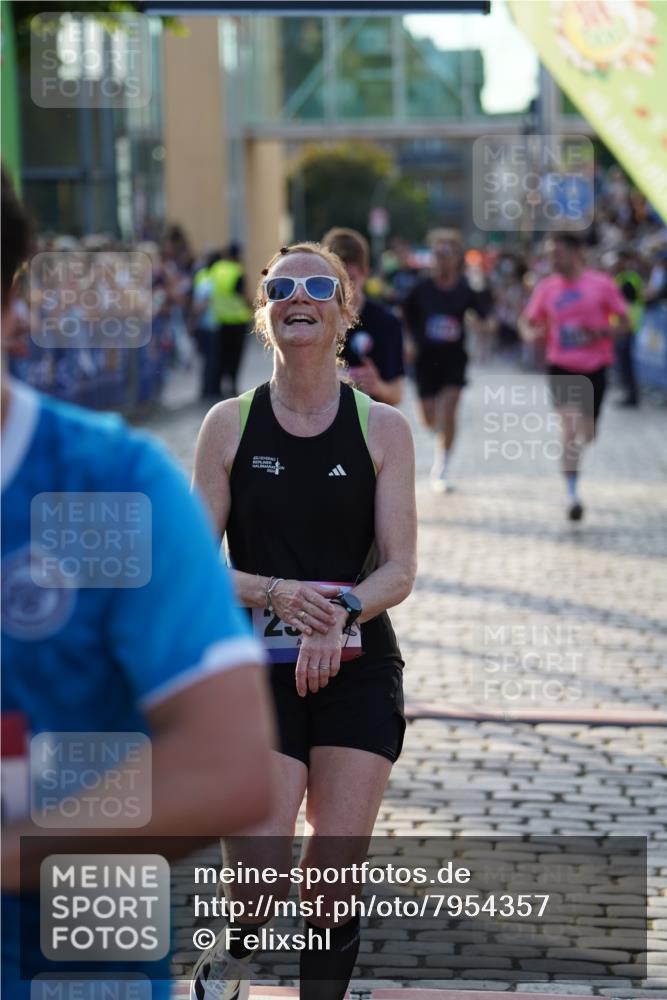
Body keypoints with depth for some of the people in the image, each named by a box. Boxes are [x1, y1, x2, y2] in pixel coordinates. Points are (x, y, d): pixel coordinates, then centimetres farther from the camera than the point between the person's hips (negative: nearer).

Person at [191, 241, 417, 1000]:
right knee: (259, 870, -12)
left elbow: (399, 571, -1)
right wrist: (276, 593, -18)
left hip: (358, 672, 1)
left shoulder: (382, 428, 2)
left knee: (335, 875, 0)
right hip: (258, 671, -1)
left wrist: (340, 612, -22)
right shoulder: (229, 424, 2)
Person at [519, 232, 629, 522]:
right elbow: (528, 319, 12)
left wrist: (602, 332, -21)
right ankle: (572, 494, -14)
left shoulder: (602, 284, -4)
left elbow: (624, 324, -1)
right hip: (561, 367, 0)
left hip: (594, 368, 0)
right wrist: (530, 332, -12)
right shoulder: (546, 287, 3)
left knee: (587, 435, 11)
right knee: (569, 427, -17)